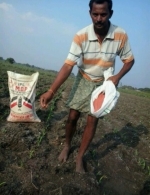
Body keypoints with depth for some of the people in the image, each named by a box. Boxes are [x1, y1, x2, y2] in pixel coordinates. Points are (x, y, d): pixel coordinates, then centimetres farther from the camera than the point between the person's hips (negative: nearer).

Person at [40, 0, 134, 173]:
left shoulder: (121, 35, -18)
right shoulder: (81, 36, -22)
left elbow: (129, 60, -3)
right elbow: (68, 65, -27)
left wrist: (117, 76, -23)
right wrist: (51, 91, -36)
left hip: (103, 83, 0)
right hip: (83, 80, 0)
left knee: (92, 121, 1)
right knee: (72, 117, 2)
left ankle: (80, 157, 17)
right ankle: (67, 146, 31)